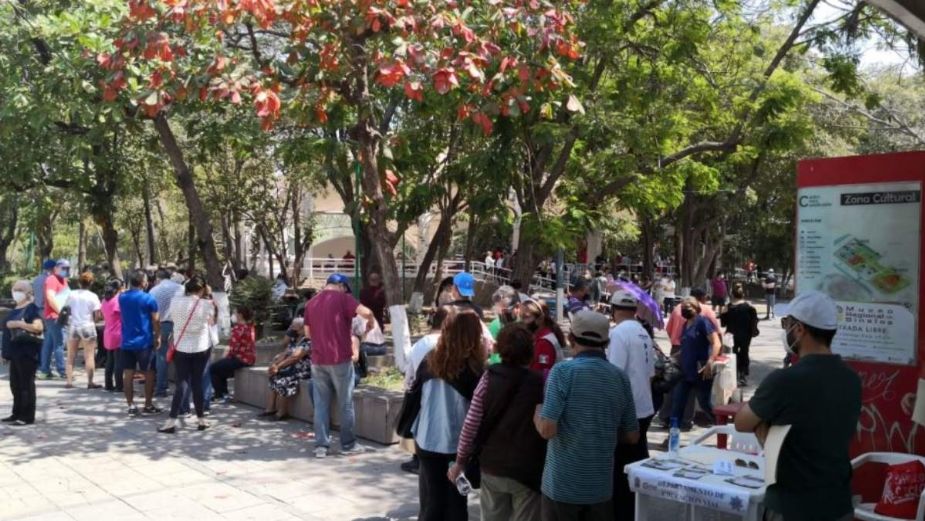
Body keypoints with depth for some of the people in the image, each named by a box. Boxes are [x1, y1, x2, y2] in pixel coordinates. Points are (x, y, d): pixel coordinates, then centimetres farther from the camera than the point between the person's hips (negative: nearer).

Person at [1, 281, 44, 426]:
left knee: (26, 385, -4)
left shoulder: (32, 308, -10)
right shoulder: (15, 310, 17)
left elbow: (39, 327, -24)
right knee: (15, 385, 14)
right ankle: (17, 414, 23)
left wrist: (19, 324, -24)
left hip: (27, 353, -9)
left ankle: (28, 417, 0)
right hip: (15, 353, 9)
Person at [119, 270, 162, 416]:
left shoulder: (122, 297, 5)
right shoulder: (148, 299, -10)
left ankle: (131, 406, 7)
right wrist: (158, 337, 4)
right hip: (144, 342, -5)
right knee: (149, 374, 5)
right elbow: (156, 320, -8)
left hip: (126, 342, 5)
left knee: (128, 374, 5)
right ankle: (148, 405, 9)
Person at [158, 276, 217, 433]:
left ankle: (172, 421, -4)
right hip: (202, 347, 0)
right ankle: (201, 419, 14)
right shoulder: (207, 304, -11)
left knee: (182, 382, 2)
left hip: (181, 347, 1)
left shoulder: (175, 301, -7)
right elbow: (212, 321, 5)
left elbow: (173, 318, 8)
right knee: (197, 382, 8)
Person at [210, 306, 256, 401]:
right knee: (221, 365, 27)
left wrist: (226, 355, -3)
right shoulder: (250, 327, 11)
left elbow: (233, 347, -22)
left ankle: (219, 395, 8)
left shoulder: (238, 328, -18)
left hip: (241, 359, -10)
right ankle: (224, 392, 26)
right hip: (250, 358, 10)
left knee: (213, 368, 3)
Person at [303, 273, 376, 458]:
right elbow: (366, 312, -20)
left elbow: (308, 333, 18)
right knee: (345, 404, 7)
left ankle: (321, 445, 8)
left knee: (321, 404, 9)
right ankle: (348, 444, 14)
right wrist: (371, 322, 0)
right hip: (340, 359, -5)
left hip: (318, 360, 5)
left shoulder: (311, 303, 13)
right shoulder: (342, 298, -5)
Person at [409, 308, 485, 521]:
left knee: (430, 504, 15)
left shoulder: (430, 360, -3)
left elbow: (414, 398, 5)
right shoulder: (473, 368, -15)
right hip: (458, 446, -3)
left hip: (428, 443, 4)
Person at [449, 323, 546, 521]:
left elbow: (471, 424, -6)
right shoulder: (540, 383, -9)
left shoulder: (489, 378, -6)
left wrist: (460, 461, 4)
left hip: (491, 467, 2)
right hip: (527, 470, -2)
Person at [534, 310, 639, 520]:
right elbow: (632, 437, 7)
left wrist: (537, 412, 0)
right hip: (602, 485, 4)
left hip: (562, 484, -4)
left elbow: (547, 430, -20)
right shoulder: (621, 377, 1)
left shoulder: (563, 371, -14)